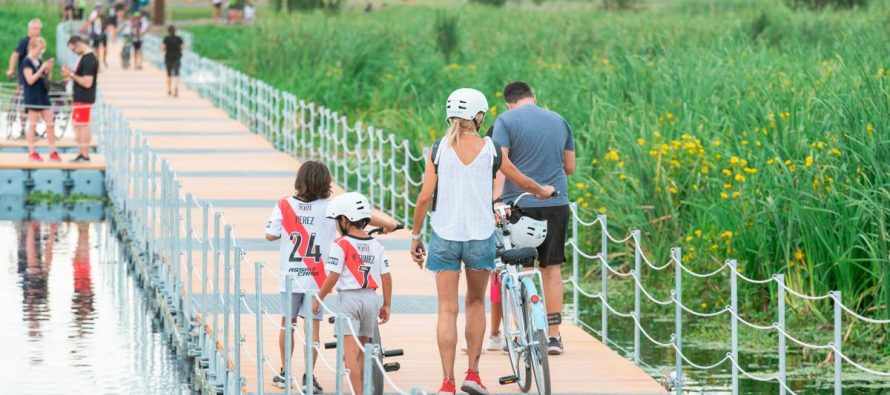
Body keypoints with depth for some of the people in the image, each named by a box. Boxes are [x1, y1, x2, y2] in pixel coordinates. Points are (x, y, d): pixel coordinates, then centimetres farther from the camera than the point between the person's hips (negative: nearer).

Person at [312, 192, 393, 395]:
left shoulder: (340, 245, -10)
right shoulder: (376, 246, 6)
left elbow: (333, 277, -13)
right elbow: (386, 277, 6)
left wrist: (318, 299, -2)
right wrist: (387, 304, 14)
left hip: (348, 297, -6)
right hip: (370, 298, 6)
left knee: (350, 350, -8)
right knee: (361, 349, 16)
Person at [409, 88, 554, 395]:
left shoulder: (439, 149, -4)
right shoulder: (490, 149, -3)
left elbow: (425, 197, -6)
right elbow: (521, 180, 12)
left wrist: (415, 236, 5)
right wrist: (542, 191, 34)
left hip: (444, 236, 0)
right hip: (480, 236, 0)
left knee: (447, 309, 3)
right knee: (475, 302, 20)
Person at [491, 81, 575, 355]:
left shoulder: (506, 120, -3)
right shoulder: (559, 121, 12)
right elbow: (570, 167, 18)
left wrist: (496, 199, -23)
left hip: (519, 204, -4)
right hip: (556, 204, 4)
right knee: (552, 269, 10)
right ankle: (553, 336, 11)